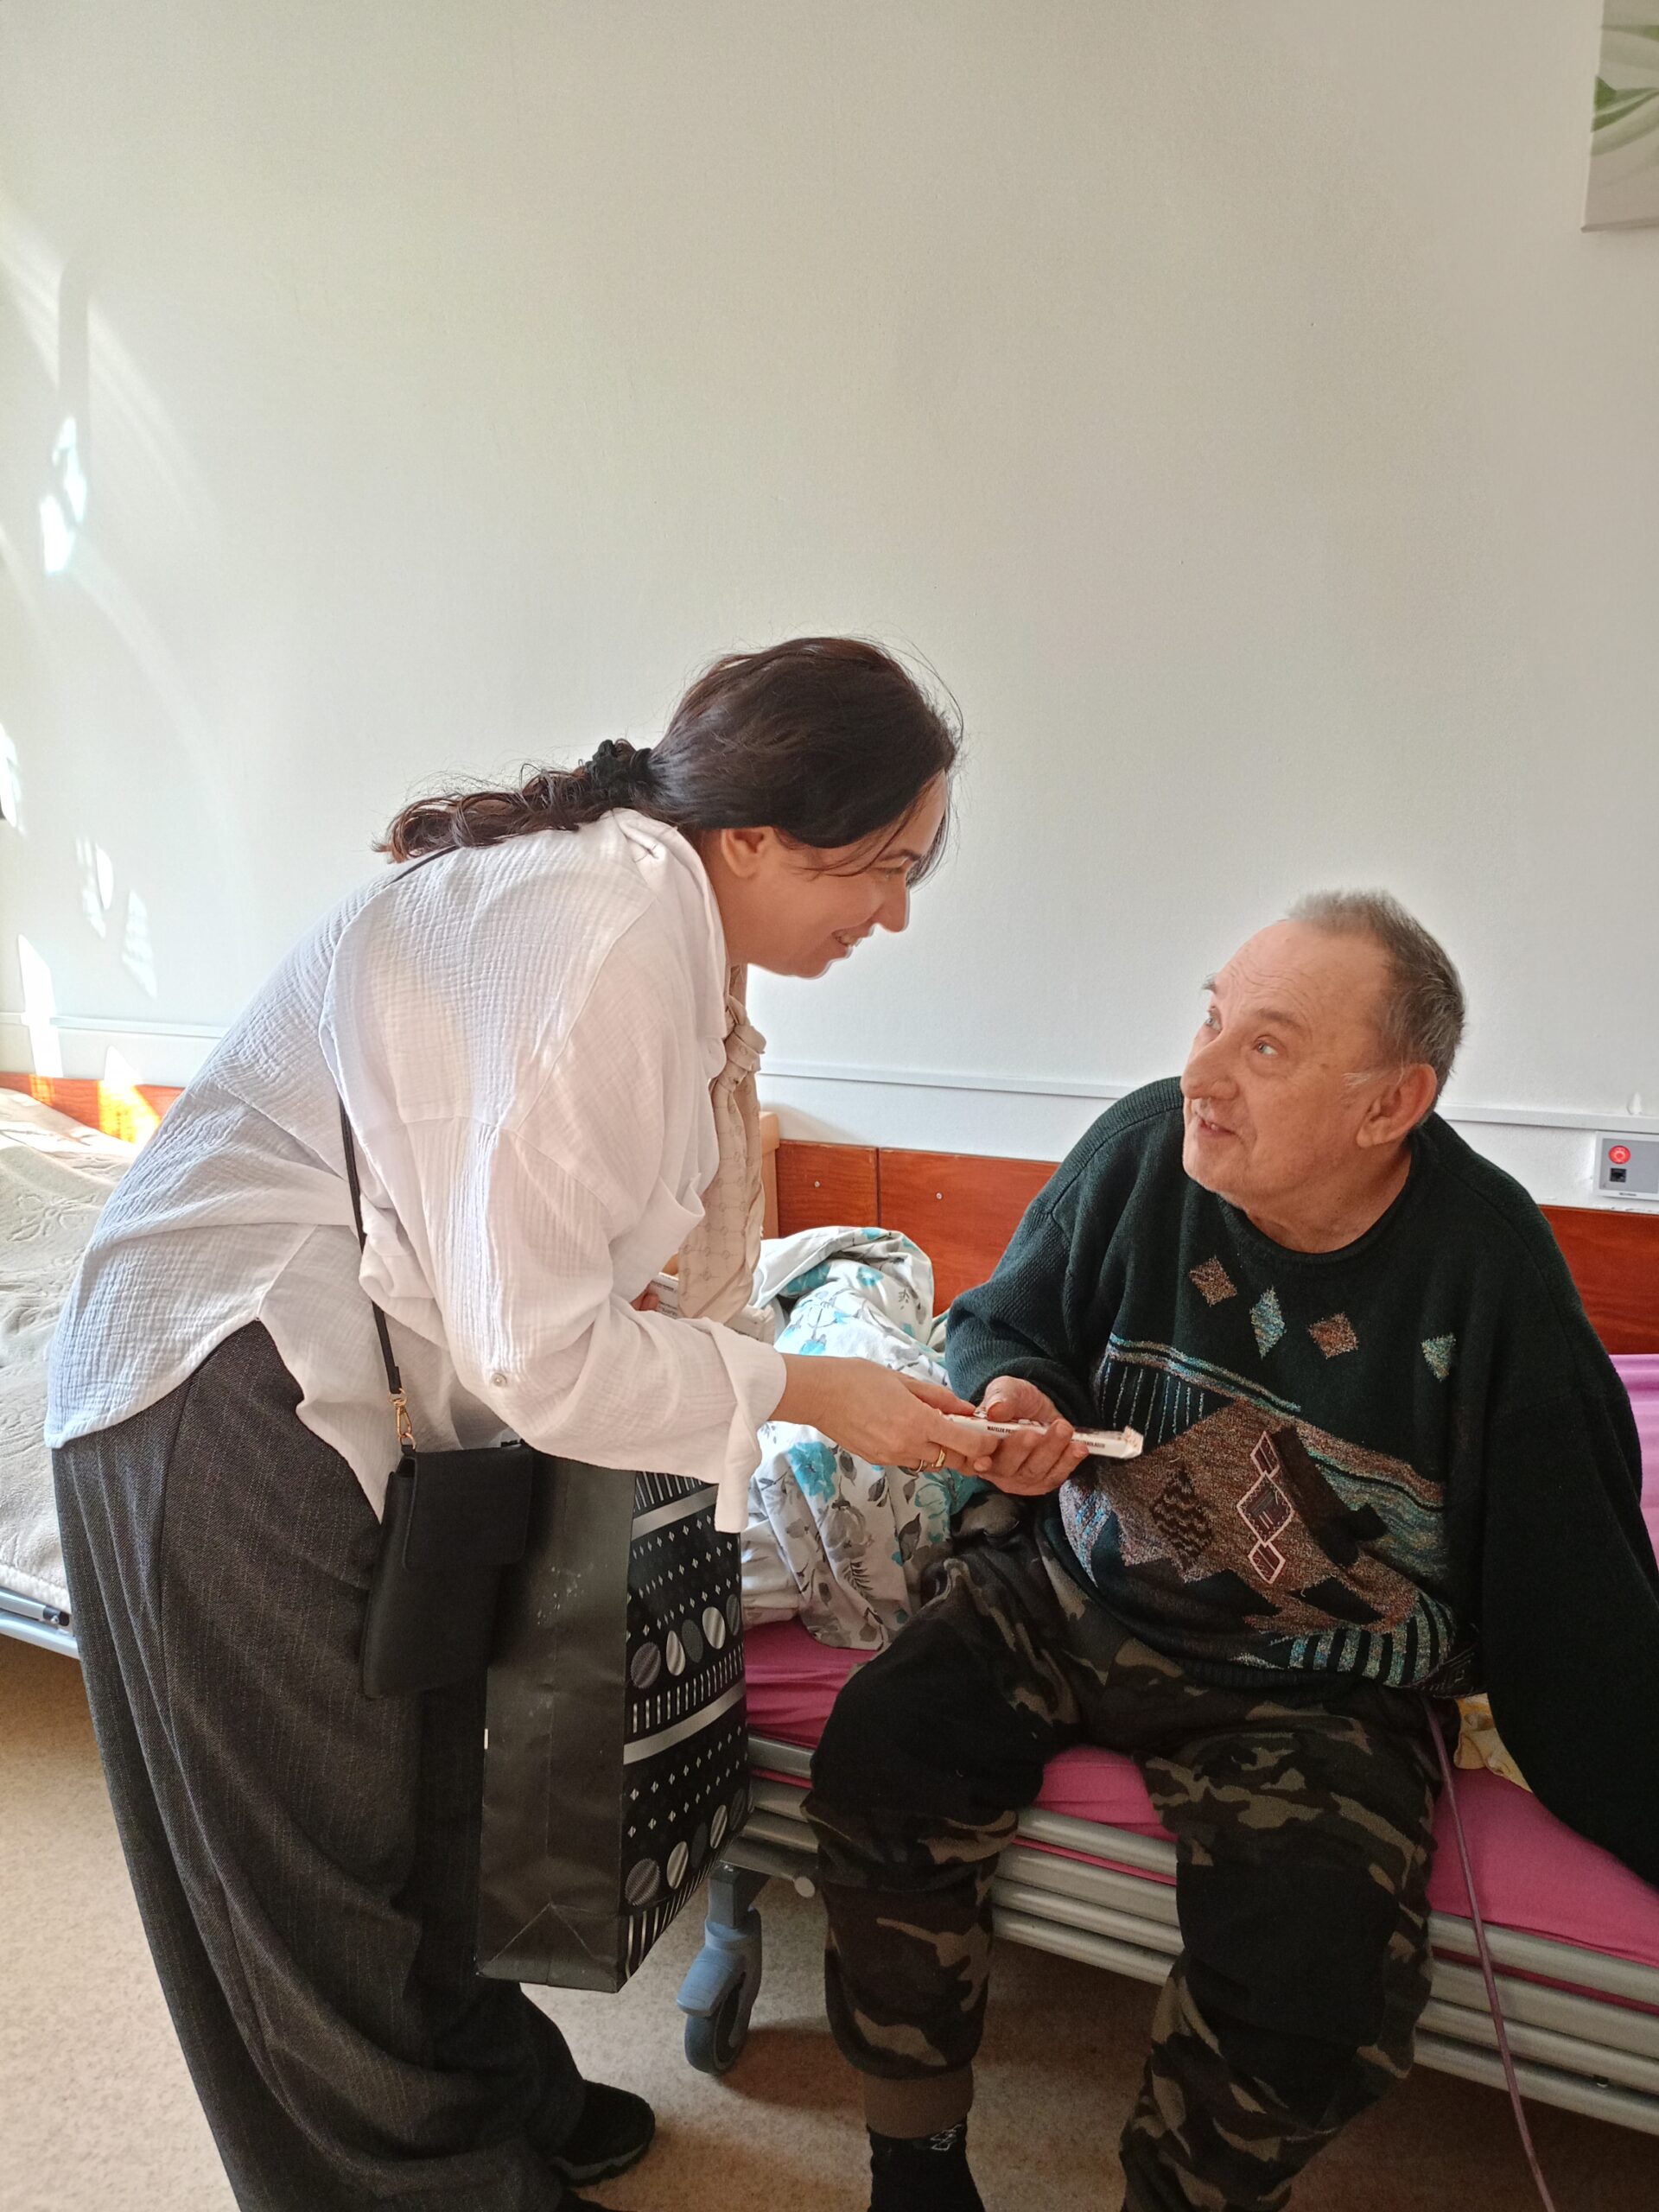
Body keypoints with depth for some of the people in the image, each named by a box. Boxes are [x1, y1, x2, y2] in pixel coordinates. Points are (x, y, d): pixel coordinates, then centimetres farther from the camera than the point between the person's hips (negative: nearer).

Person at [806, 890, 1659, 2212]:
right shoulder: (1143, 1146, -11)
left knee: (1315, 1988, -22)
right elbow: (1003, 1318, 6)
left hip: (1319, 1691, -2)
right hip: (1075, 1594, 3)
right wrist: (1011, 1393, -16)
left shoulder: (1486, 1260, -15)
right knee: (877, 1758, -16)